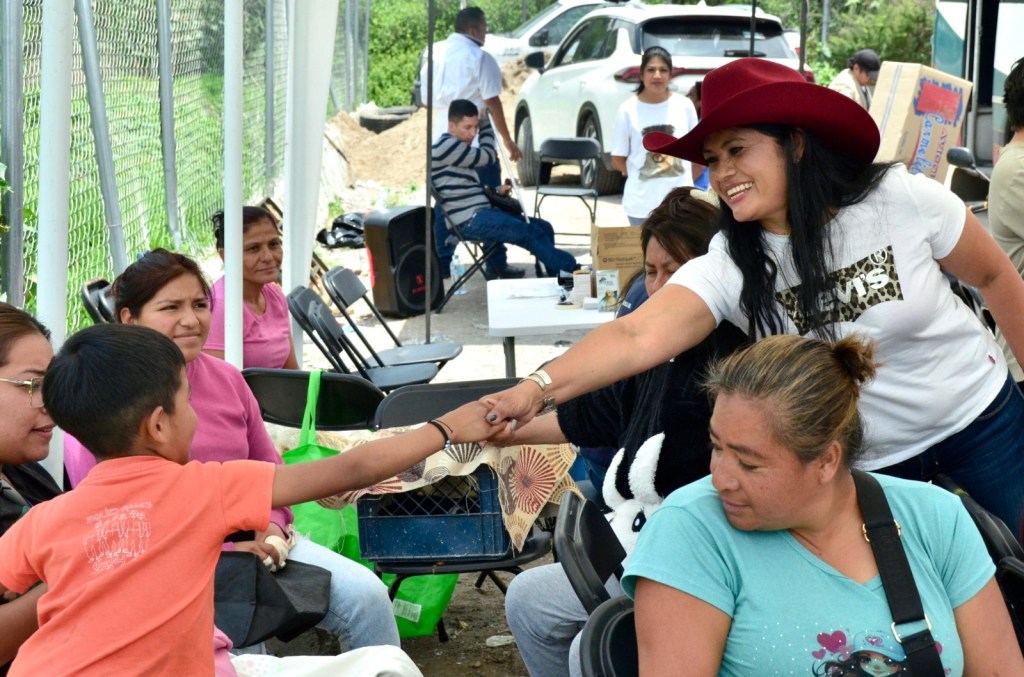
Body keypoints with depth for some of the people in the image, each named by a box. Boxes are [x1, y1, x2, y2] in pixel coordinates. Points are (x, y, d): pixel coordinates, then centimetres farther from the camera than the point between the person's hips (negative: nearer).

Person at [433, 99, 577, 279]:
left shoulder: (458, 148, 20)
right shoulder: (446, 146, -12)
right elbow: (486, 156, -8)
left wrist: (495, 192, 8)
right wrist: (485, 122, 6)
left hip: (481, 212, 10)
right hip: (470, 221, -10)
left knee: (544, 228, 3)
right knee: (531, 234, -19)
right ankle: (571, 271, -13)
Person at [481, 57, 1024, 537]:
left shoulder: (903, 199, -21)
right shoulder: (728, 267, -19)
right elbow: (637, 336, -33)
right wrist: (537, 390, -47)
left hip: (980, 416, -1)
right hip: (867, 457, 1)